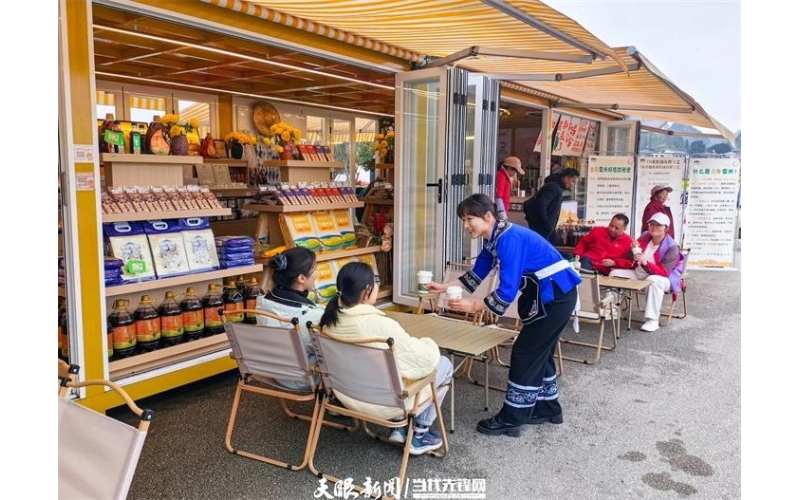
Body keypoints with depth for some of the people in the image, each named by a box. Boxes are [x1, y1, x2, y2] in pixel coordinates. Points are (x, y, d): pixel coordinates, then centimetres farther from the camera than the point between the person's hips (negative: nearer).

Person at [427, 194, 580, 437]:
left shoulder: (509, 239, -25)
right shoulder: (494, 238, 5)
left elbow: (507, 291, -28)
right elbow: (477, 274, 17)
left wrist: (473, 306, -24)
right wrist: (445, 286, 10)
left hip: (555, 295, -10)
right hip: (551, 294, 10)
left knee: (525, 353, -3)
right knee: (539, 352, 19)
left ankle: (511, 419, 8)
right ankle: (547, 407, 35)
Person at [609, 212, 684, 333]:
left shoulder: (672, 247, -18)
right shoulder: (644, 237, 0)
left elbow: (663, 272, -26)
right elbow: (631, 261, 9)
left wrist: (646, 262, -40)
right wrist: (633, 251, -15)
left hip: (661, 279, -6)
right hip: (638, 274, 6)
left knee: (654, 280, -41)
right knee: (615, 273, -10)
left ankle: (652, 320, -35)